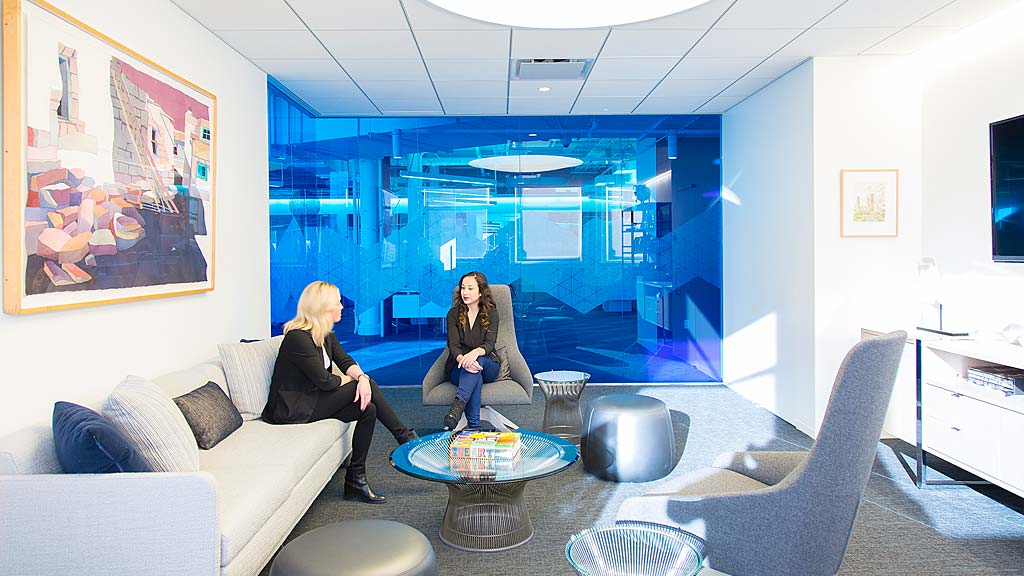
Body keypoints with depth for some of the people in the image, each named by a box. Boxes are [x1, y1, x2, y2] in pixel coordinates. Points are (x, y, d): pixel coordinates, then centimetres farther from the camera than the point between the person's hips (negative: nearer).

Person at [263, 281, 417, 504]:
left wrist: (361, 376, -21)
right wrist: (354, 380, -5)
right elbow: (324, 381, -23)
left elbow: (345, 361, 1)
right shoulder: (298, 338, -22)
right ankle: (406, 438, -7)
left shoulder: (325, 334, 8)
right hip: (292, 409, -9)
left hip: (312, 398, 9)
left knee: (367, 409, -14)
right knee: (368, 386, -18)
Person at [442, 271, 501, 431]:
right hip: (459, 368, 0)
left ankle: (458, 404, -53)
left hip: (487, 367, 0)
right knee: (472, 370, -36)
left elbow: (489, 344, -13)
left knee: (478, 361, -36)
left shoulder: (491, 313, 2)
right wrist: (462, 359, -35)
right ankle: (474, 427, -46)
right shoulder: (454, 314, 4)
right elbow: (453, 345, -9)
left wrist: (476, 352, -39)